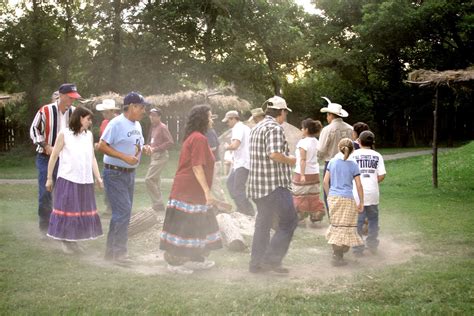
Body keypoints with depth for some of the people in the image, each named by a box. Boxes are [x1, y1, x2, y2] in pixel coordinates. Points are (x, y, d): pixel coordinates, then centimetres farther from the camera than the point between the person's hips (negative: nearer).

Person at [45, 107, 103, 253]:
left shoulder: (89, 135, 8)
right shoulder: (64, 134, -6)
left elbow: (92, 158, 11)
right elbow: (54, 156, -2)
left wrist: (98, 177, 4)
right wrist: (49, 178, -2)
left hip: (85, 180, 5)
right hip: (68, 179, -5)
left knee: (82, 210, 9)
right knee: (67, 209, 1)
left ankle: (74, 241, 20)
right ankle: (65, 241, 13)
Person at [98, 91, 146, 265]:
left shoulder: (137, 125, 11)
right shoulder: (117, 123, -15)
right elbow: (102, 146, -18)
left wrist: (144, 149, 1)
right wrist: (125, 157, -23)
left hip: (129, 173, 9)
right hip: (115, 174, -9)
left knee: (123, 212, 13)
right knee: (123, 211, -13)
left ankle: (112, 250, 23)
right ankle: (118, 252, -5)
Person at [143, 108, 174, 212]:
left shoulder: (162, 127, -13)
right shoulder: (152, 128, 13)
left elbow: (170, 142, -20)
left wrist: (155, 149, -21)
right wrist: (148, 146, 3)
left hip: (160, 156, -9)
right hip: (154, 156, 10)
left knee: (149, 179, -13)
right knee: (155, 180, 15)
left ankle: (158, 204, -7)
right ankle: (158, 205, 24)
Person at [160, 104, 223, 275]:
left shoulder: (192, 137, 16)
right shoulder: (199, 139, -16)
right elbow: (197, 167, -21)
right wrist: (207, 191, -21)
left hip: (191, 191, 10)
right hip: (189, 191, -10)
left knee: (198, 225, 16)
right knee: (184, 226, -5)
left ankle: (196, 259, 24)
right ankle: (175, 262, 2)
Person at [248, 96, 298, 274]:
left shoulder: (257, 128, 17)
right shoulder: (275, 128, -13)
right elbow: (274, 154, -26)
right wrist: (291, 160, -9)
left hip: (258, 185, 9)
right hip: (275, 185, -9)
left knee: (263, 223, 14)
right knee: (288, 221, 0)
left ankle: (257, 263, 17)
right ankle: (272, 259, -4)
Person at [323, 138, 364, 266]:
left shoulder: (332, 162, 4)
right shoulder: (353, 165, -4)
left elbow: (326, 181, 4)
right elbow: (359, 185, -5)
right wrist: (361, 202, 2)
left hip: (333, 198, 4)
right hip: (347, 199, -3)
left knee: (336, 225, 16)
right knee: (344, 227, 3)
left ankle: (337, 251, 20)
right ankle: (337, 257, -1)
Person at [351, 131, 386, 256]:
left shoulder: (354, 154, -1)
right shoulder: (377, 156, 3)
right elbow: (381, 175, -2)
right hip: (372, 193, 1)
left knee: (357, 221, 4)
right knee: (373, 219, 18)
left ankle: (357, 248, 4)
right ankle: (372, 244, 19)